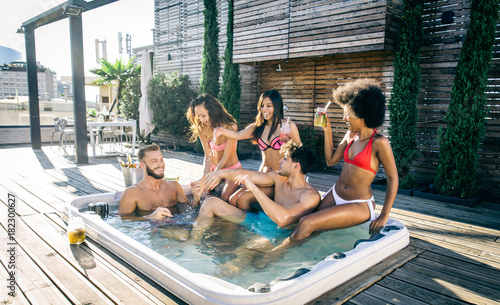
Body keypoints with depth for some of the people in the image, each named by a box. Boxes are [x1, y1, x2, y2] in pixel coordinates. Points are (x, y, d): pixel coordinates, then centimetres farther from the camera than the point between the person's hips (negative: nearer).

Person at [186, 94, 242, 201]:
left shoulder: (230, 127, -22)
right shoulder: (202, 130, -9)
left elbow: (225, 157, -23)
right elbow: (208, 156, -10)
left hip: (232, 169, -4)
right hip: (215, 168, 4)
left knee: (225, 198, -19)